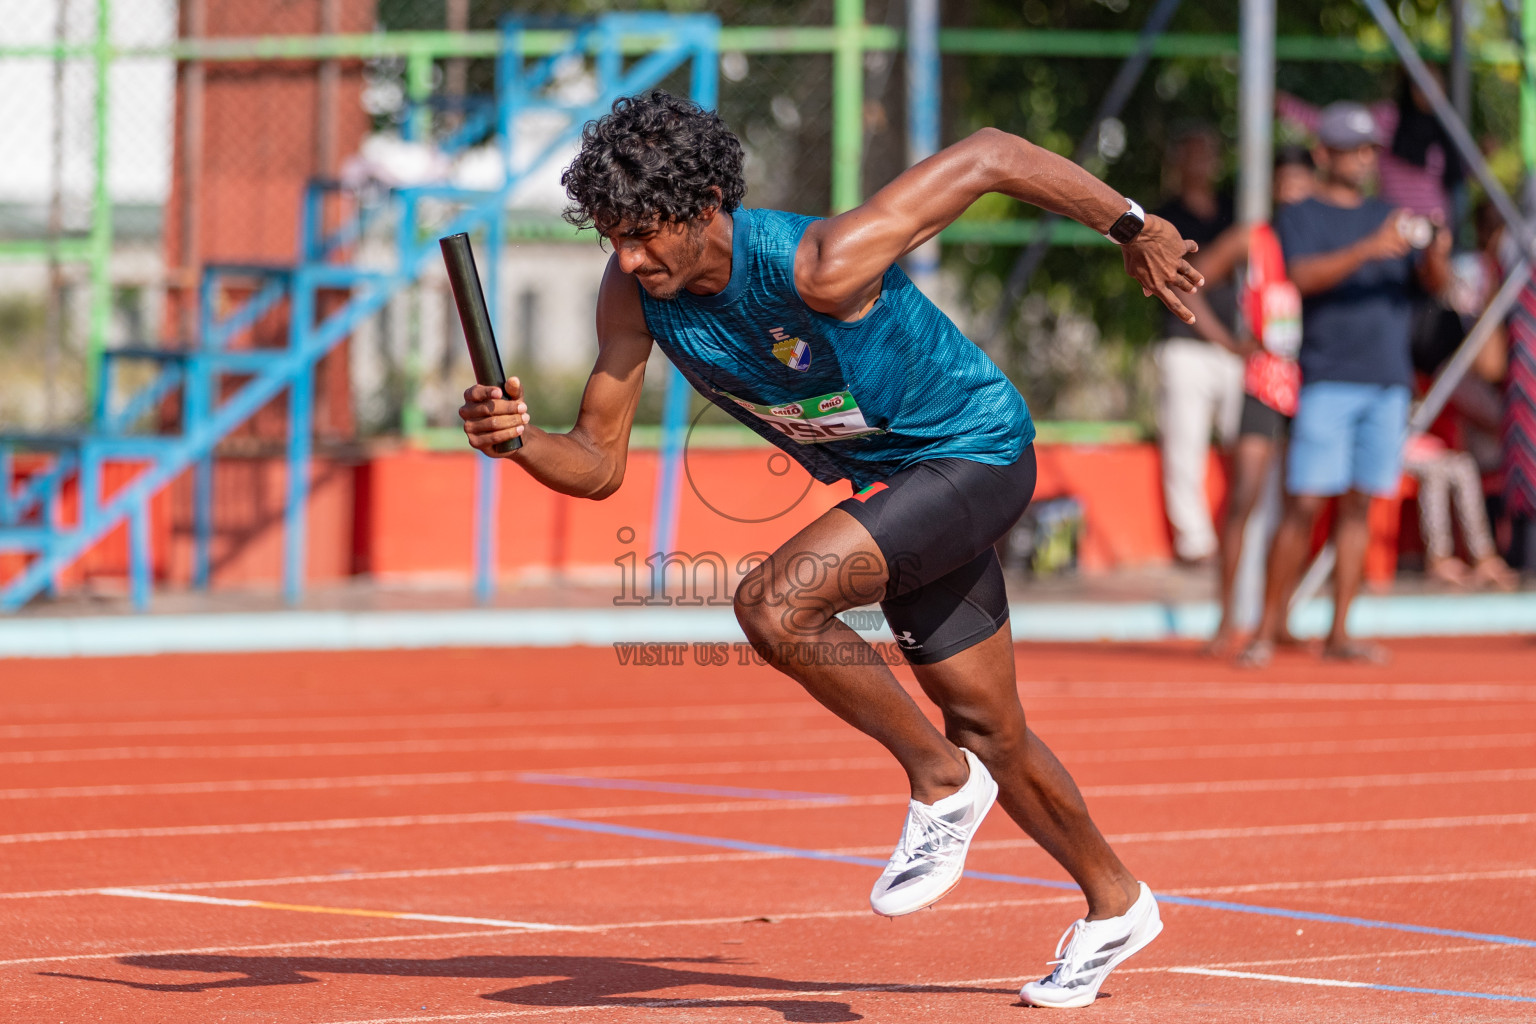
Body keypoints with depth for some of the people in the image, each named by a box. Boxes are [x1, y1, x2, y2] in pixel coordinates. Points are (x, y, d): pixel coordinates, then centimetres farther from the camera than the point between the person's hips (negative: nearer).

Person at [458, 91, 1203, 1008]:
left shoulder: (817, 269, -34)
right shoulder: (637, 292, -15)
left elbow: (988, 156, -27)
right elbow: (600, 465, -9)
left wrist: (1132, 226, -17)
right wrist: (521, 438, -31)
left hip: (975, 453, -8)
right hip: (892, 480, 8)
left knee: (774, 605, -27)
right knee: (989, 729, 18)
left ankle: (941, 781, -7)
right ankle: (1115, 907, 40)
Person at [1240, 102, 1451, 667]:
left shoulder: (1386, 216, 18)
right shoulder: (1299, 218, 4)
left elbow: (1434, 281, 8)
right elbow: (1305, 277, -15)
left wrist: (1437, 254, -15)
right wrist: (1370, 249, -28)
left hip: (1389, 381, 5)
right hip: (1327, 381, -5)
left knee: (1359, 504, 4)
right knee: (1304, 504, -10)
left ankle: (1339, 633, 7)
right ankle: (1266, 631, -5)